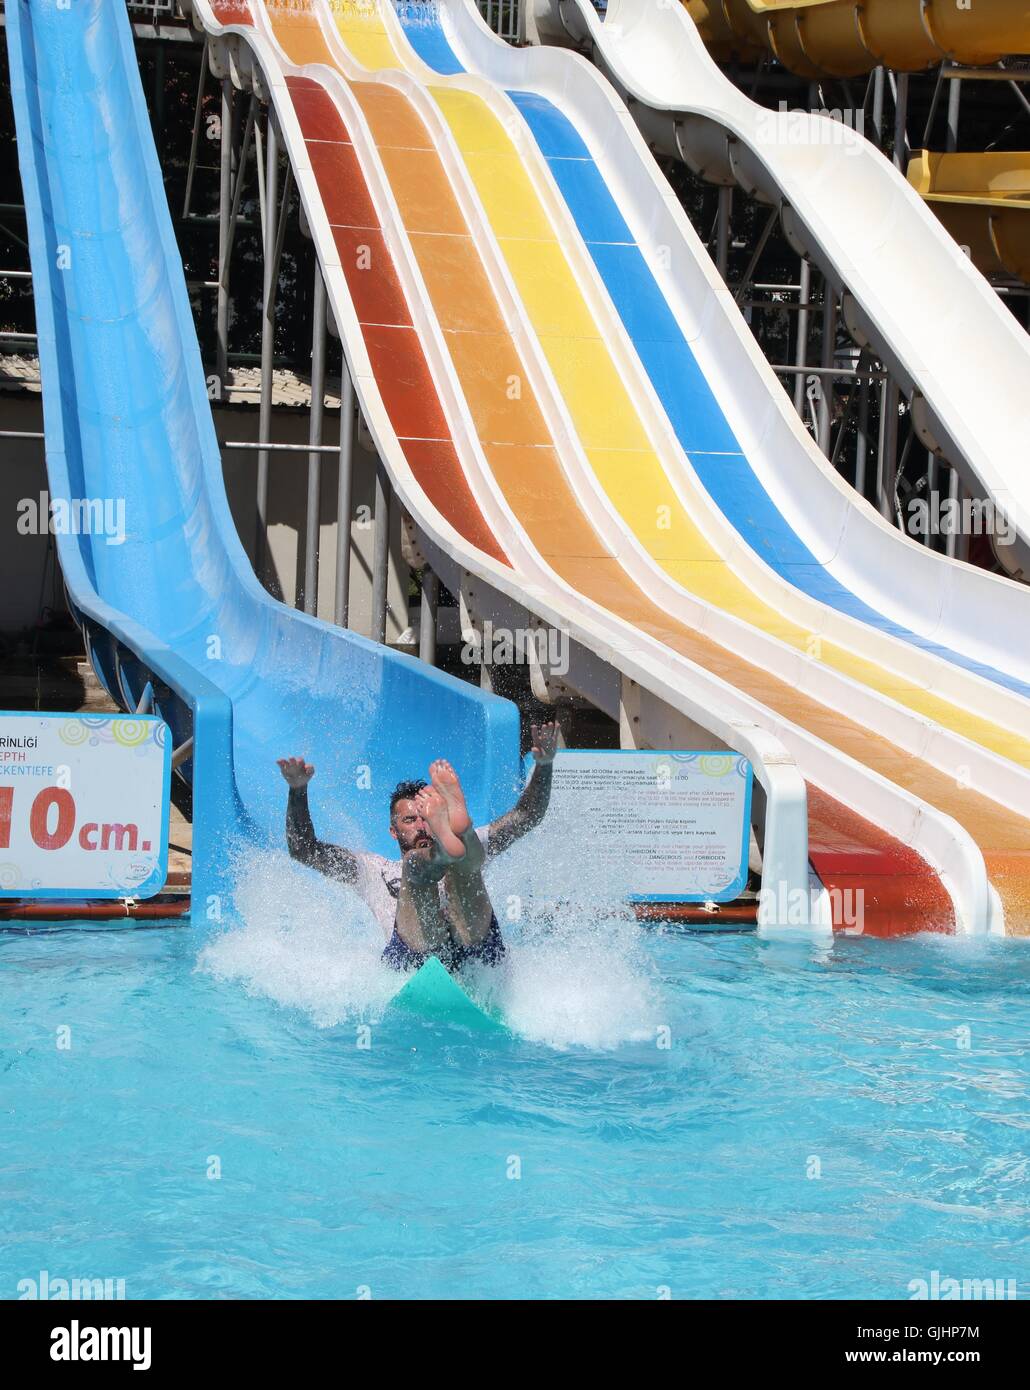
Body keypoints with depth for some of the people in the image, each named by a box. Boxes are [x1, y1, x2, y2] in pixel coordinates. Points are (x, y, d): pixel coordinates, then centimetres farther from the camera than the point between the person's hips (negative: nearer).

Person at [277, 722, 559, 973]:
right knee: (416, 864, -25)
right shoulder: (373, 869, 36)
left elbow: (526, 818, 32)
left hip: (477, 946, 2)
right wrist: (298, 790, 9)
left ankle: (458, 832, -57)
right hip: (414, 954, -1)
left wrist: (544, 765, 14)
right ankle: (450, 847, -60)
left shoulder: (475, 844, 40)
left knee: (467, 859, -20)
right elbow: (304, 850, 25)